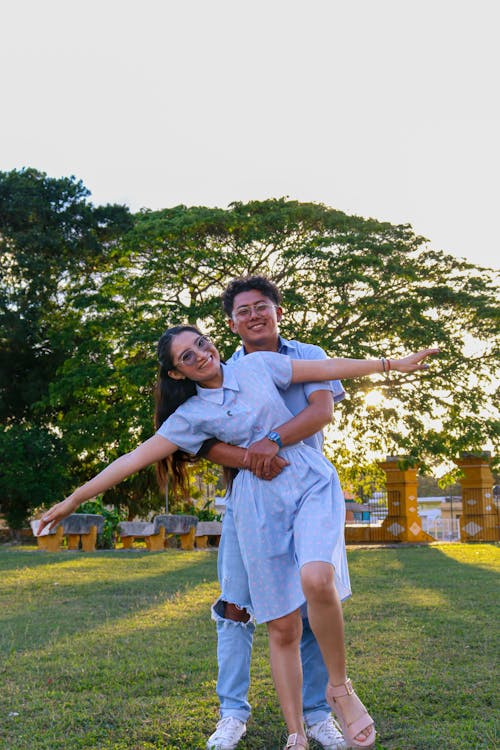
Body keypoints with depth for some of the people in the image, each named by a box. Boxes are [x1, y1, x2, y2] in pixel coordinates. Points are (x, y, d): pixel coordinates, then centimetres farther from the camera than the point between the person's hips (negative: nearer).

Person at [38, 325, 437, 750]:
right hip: (260, 505, 0)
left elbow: (328, 368, 10)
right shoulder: (192, 415, 4)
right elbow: (135, 459, 1)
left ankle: (340, 688, -6)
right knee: (282, 629, 0)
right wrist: (73, 499, -3)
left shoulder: (257, 365, 6)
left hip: (311, 483, 0)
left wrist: (393, 364, 11)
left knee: (316, 580, -28)